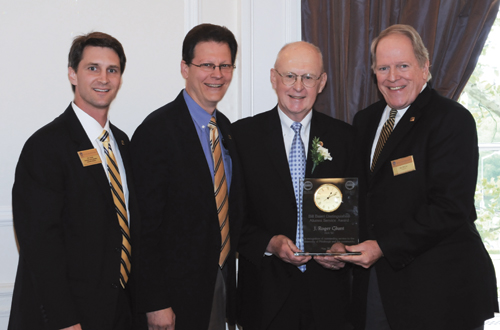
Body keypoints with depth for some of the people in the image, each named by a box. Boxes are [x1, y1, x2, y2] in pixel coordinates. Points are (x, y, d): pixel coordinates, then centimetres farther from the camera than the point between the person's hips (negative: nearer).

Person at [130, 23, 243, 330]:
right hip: (178, 293, -7)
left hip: (222, 285, 7)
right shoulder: (157, 130, -15)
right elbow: (147, 224, -17)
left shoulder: (226, 128, 9)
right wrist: (155, 304, -18)